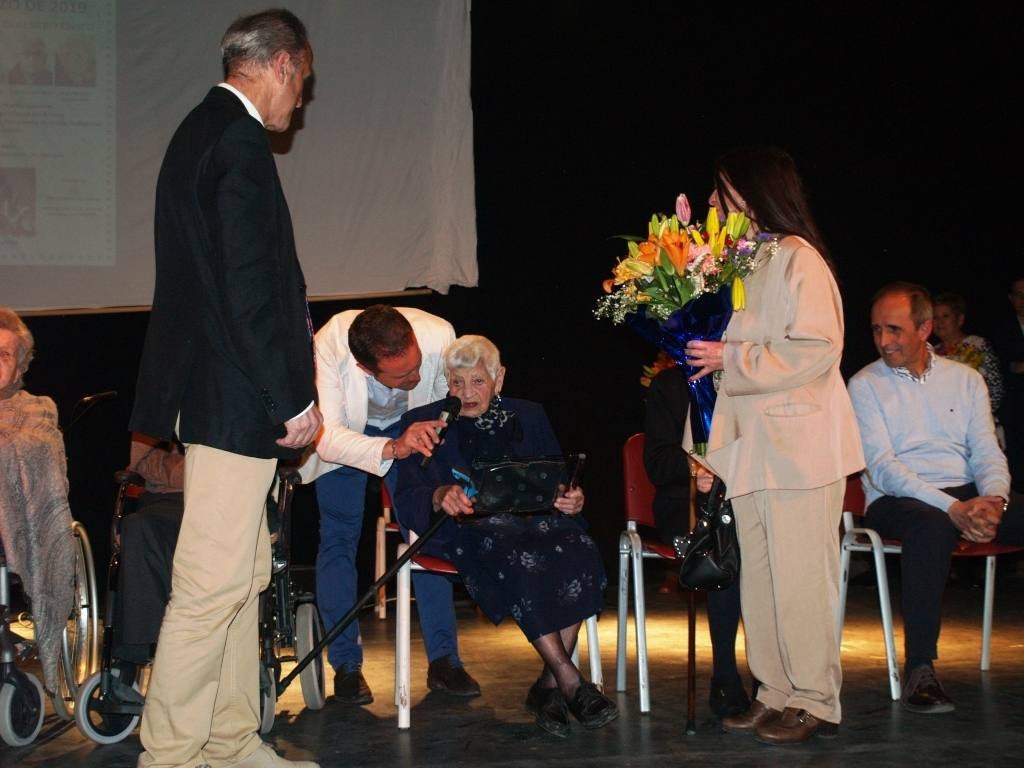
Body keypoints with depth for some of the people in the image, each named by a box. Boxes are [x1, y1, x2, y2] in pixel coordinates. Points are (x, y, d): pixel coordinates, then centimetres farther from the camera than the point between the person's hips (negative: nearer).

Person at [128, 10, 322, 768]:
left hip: (219, 393, 11)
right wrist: (293, 398, -16)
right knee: (212, 584, -5)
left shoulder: (203, 131, 17)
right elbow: (248, 285, -20)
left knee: (243, 576, 15)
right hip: (235, 397, -11)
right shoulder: (239, 140, -15)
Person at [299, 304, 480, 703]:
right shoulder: (328, 348, -40)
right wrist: (391, 449, -56)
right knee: (339, 540, -6)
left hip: (410, 429, 2)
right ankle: (346, 665, 2)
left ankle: (443, 659, 2)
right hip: (344, 434, -1)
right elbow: (327, 437, -40)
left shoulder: (439, 335, -35)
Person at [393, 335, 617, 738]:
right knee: (521, 558, -37)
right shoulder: (424, 423, 9)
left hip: (532, 519, 3)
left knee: (580, 551, -31)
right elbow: (407, 500, -4)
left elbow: (559, 483, 14)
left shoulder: (528, 416, 19)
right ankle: (570, 681, -31)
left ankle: (549, 684, -23)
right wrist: (442, 496, -27)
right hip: (466, 528, -3)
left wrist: (572, 501, -11)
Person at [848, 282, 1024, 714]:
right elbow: (881, 467, -8)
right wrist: (952, 508, -21)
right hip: (897, 500, -4)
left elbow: (987, 453, 9)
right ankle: (919, 669, -36)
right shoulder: (866, 385, 4)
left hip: (967, 496, 4)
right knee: (932, 524, -39)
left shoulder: (965, 379, 16)